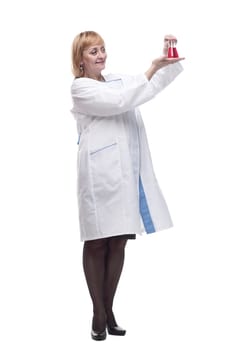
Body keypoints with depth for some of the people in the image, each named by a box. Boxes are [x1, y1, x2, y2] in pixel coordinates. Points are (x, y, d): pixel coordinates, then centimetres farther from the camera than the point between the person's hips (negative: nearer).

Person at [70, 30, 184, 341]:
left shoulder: (118, 81, 20)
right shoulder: (80, 88, 0)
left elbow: (157, 80, 13)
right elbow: (119, 102, -14)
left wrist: (168, 58, -7)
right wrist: (151, 70, -15)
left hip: (127, 173, 6)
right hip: (100, 173, -6)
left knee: (119, 242, 6)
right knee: (97, 243, 1)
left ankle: (109, 311, 15)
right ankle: (98, 314, 8)